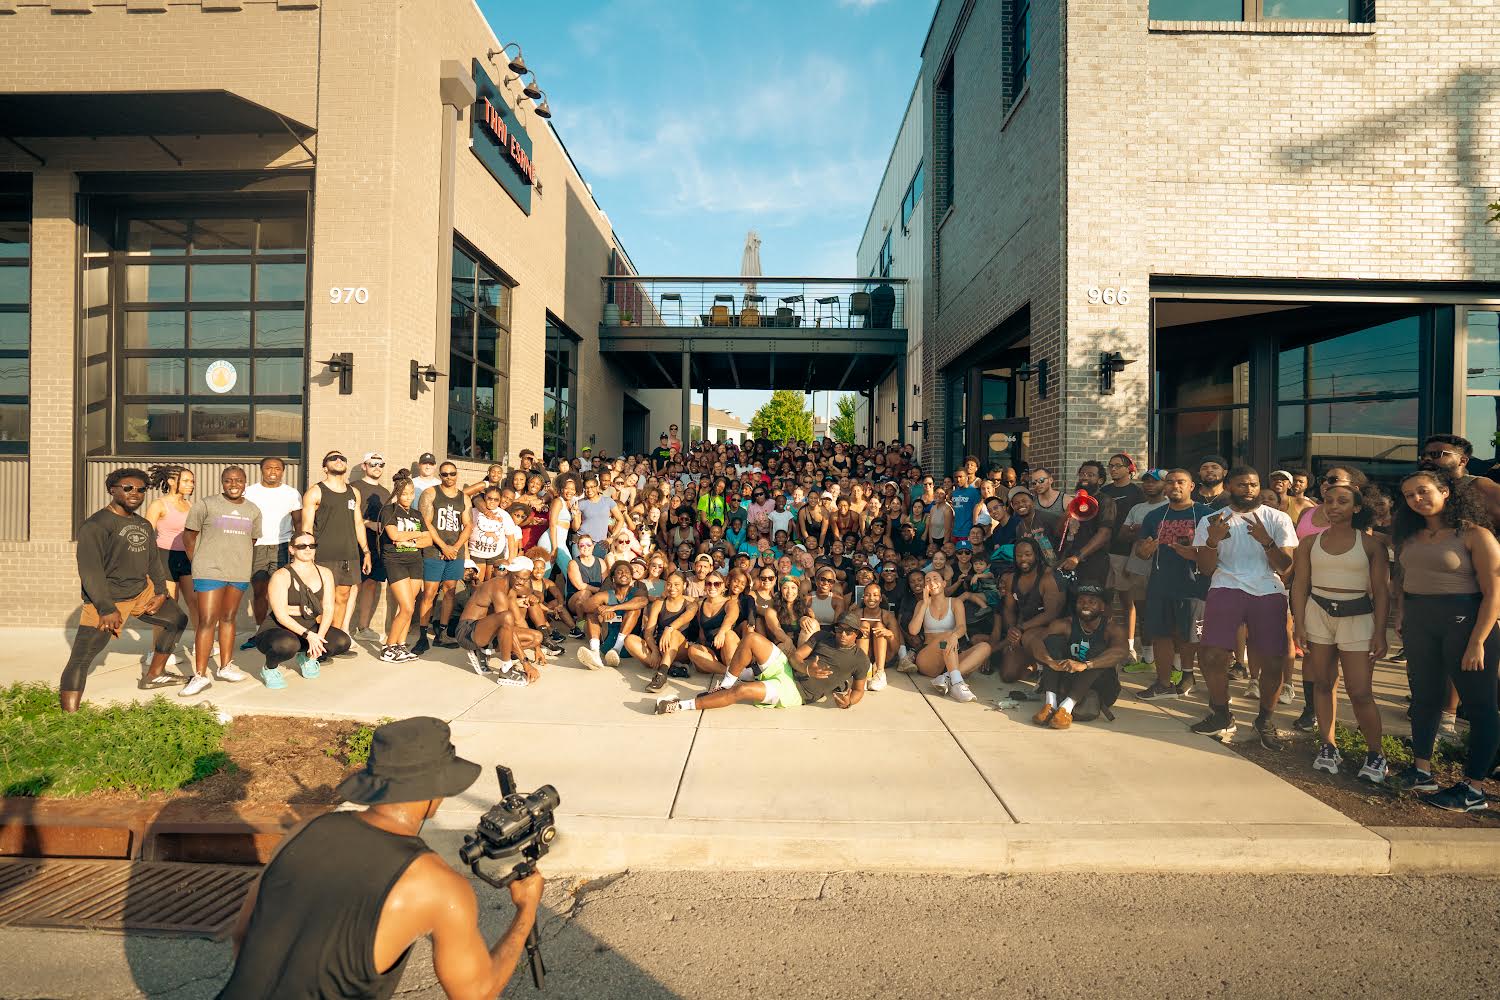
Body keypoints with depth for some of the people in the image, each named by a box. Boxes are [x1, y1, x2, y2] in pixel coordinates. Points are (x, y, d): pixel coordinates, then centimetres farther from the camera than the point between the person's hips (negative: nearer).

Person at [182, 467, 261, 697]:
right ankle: (200, 675, -3)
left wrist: (249, 567, 10)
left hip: (240, 573, 4)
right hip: (210, 572, -4)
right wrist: (198, 563, 2)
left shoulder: (253, 510, 10)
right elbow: (189, 535, 2)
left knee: (228, 618, 14)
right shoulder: (206, 505, -3)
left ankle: (225, 666, 23)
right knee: (207, 621, -8)